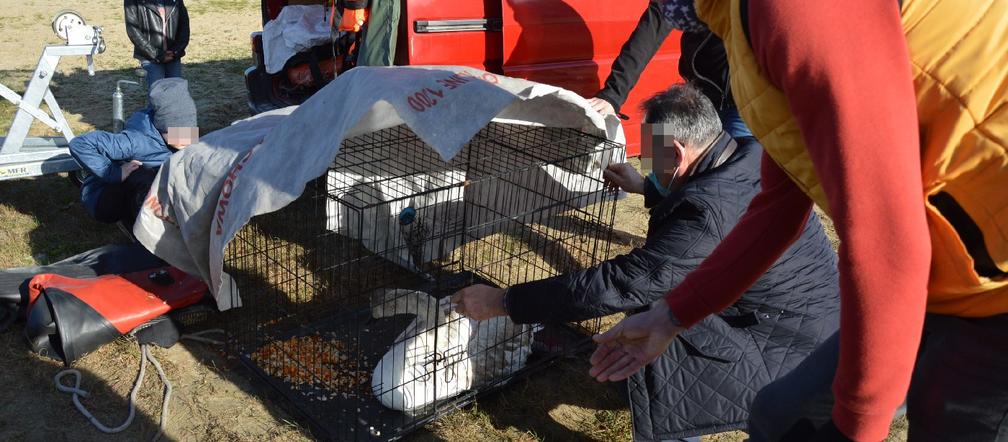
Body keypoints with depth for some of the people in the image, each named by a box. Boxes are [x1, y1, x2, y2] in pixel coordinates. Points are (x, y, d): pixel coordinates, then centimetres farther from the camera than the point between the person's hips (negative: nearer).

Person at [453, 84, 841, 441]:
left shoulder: (710, 214, -31)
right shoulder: (754, 155, -4)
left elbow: (619, 284, -29)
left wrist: (503, 302, -22)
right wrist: (645, 188, 25)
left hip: (795, 354, -9)